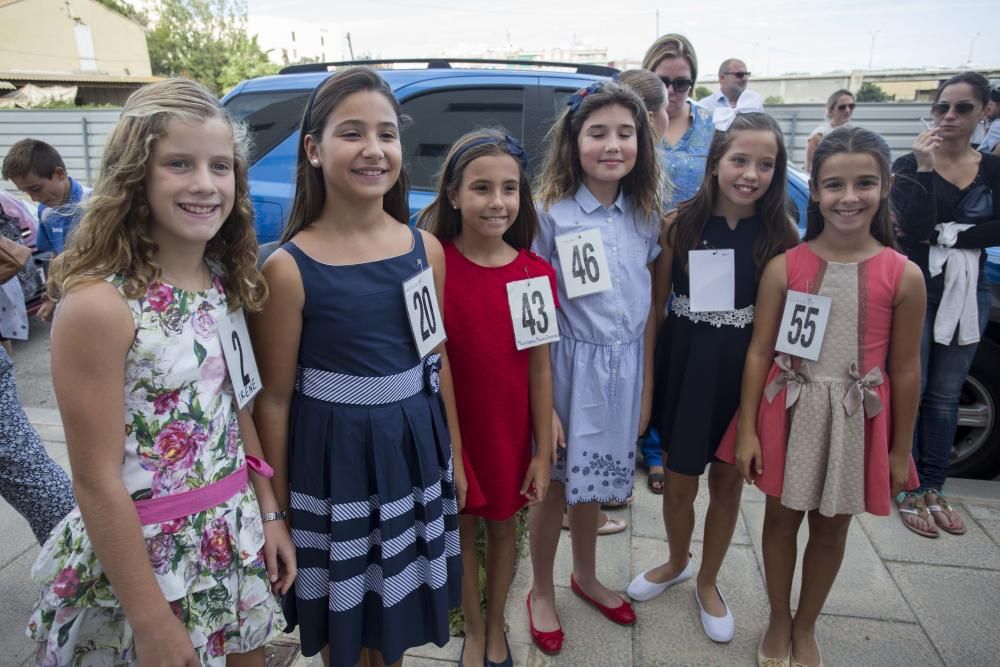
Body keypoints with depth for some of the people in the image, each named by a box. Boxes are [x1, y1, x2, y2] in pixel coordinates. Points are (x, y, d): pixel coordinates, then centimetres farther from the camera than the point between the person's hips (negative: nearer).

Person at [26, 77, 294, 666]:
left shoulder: (227, 280, -2)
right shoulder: (100, 303, -21)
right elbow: (96, 481, -19)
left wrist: (268, 514, 7)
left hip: (236, 536, 6)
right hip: (144, 551, -6)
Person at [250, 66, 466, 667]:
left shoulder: (426, 248, -4)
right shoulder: (289, 267, -15)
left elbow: (439, 360, 6)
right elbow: (275, 398, -9)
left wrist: (454, 452, 10)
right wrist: (278, 504, -4)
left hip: (415, 446, 4)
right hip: (332, 454, -3)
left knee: (399, 606, 23)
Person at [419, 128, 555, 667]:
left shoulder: (536, 273, -9)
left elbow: (539, 367, -3)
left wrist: (543, 451, 0)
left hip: (509, 430, 2)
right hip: (451, 427, -1)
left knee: (502, 524, 19)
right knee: (461, 526, 17)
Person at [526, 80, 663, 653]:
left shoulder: (645, 215, 2)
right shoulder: (550, 212, -12)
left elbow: (647, 306, 7)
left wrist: (646, 386, 7)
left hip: (624, 369, 4)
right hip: (568, 366, -4)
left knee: (593, 481, 20)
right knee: (554, 484, 11)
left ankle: (586, 576, 45)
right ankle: (542, 593, 35)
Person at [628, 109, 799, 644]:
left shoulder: (781, 233, -6)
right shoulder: (679, 224, -7)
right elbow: (655, 306, -3)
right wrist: (646, 375, -6)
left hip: (747, 371, 1)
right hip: (685, 368, 0)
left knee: (728, 484, 16)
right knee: (679, 484, 13)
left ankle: (708, 582, 41)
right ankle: (676, 563, 44)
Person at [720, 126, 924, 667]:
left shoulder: (904, 276, -7)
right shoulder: (783, 267, -8)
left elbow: (905, 370, -1)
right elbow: (759, 353, -5)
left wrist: (901, 449, 3)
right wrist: (746, 429, -6)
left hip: (857, 419, 1)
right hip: (790, 412, 0)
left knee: (832, 527, 17)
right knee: (782, 517, 15)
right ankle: (779, 621, 39)